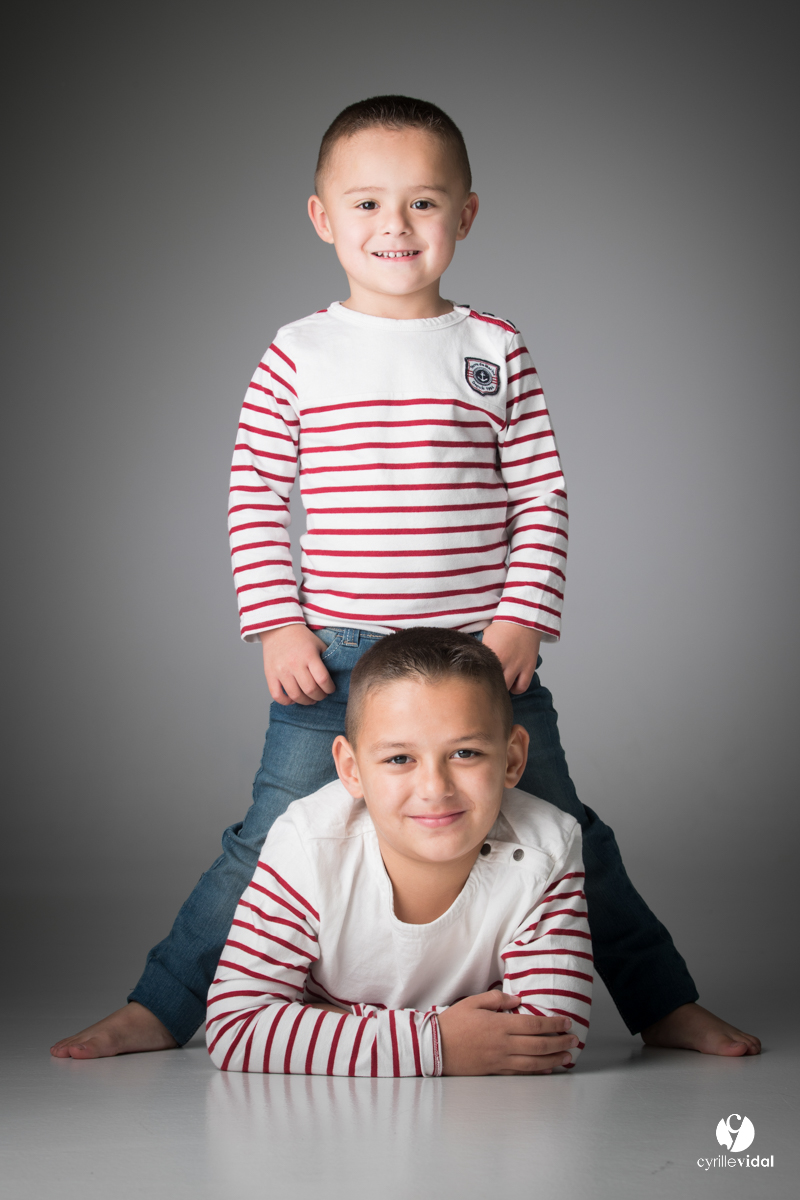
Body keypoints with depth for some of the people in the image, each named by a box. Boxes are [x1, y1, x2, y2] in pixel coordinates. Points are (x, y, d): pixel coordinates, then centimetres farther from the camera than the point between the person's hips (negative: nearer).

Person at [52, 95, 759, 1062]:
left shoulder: (495, 351, 2)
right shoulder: (298, 356, 1)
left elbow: (542, 498, 3)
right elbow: (255, 499, 2)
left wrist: (521, 621, -6)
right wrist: (276, 626, -6)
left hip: (485, 648, 1)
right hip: (334, 654, -1)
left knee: (563, 838, 9)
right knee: (269, 842, 1)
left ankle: (665, 1005, 23)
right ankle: (161, 1007, 15)